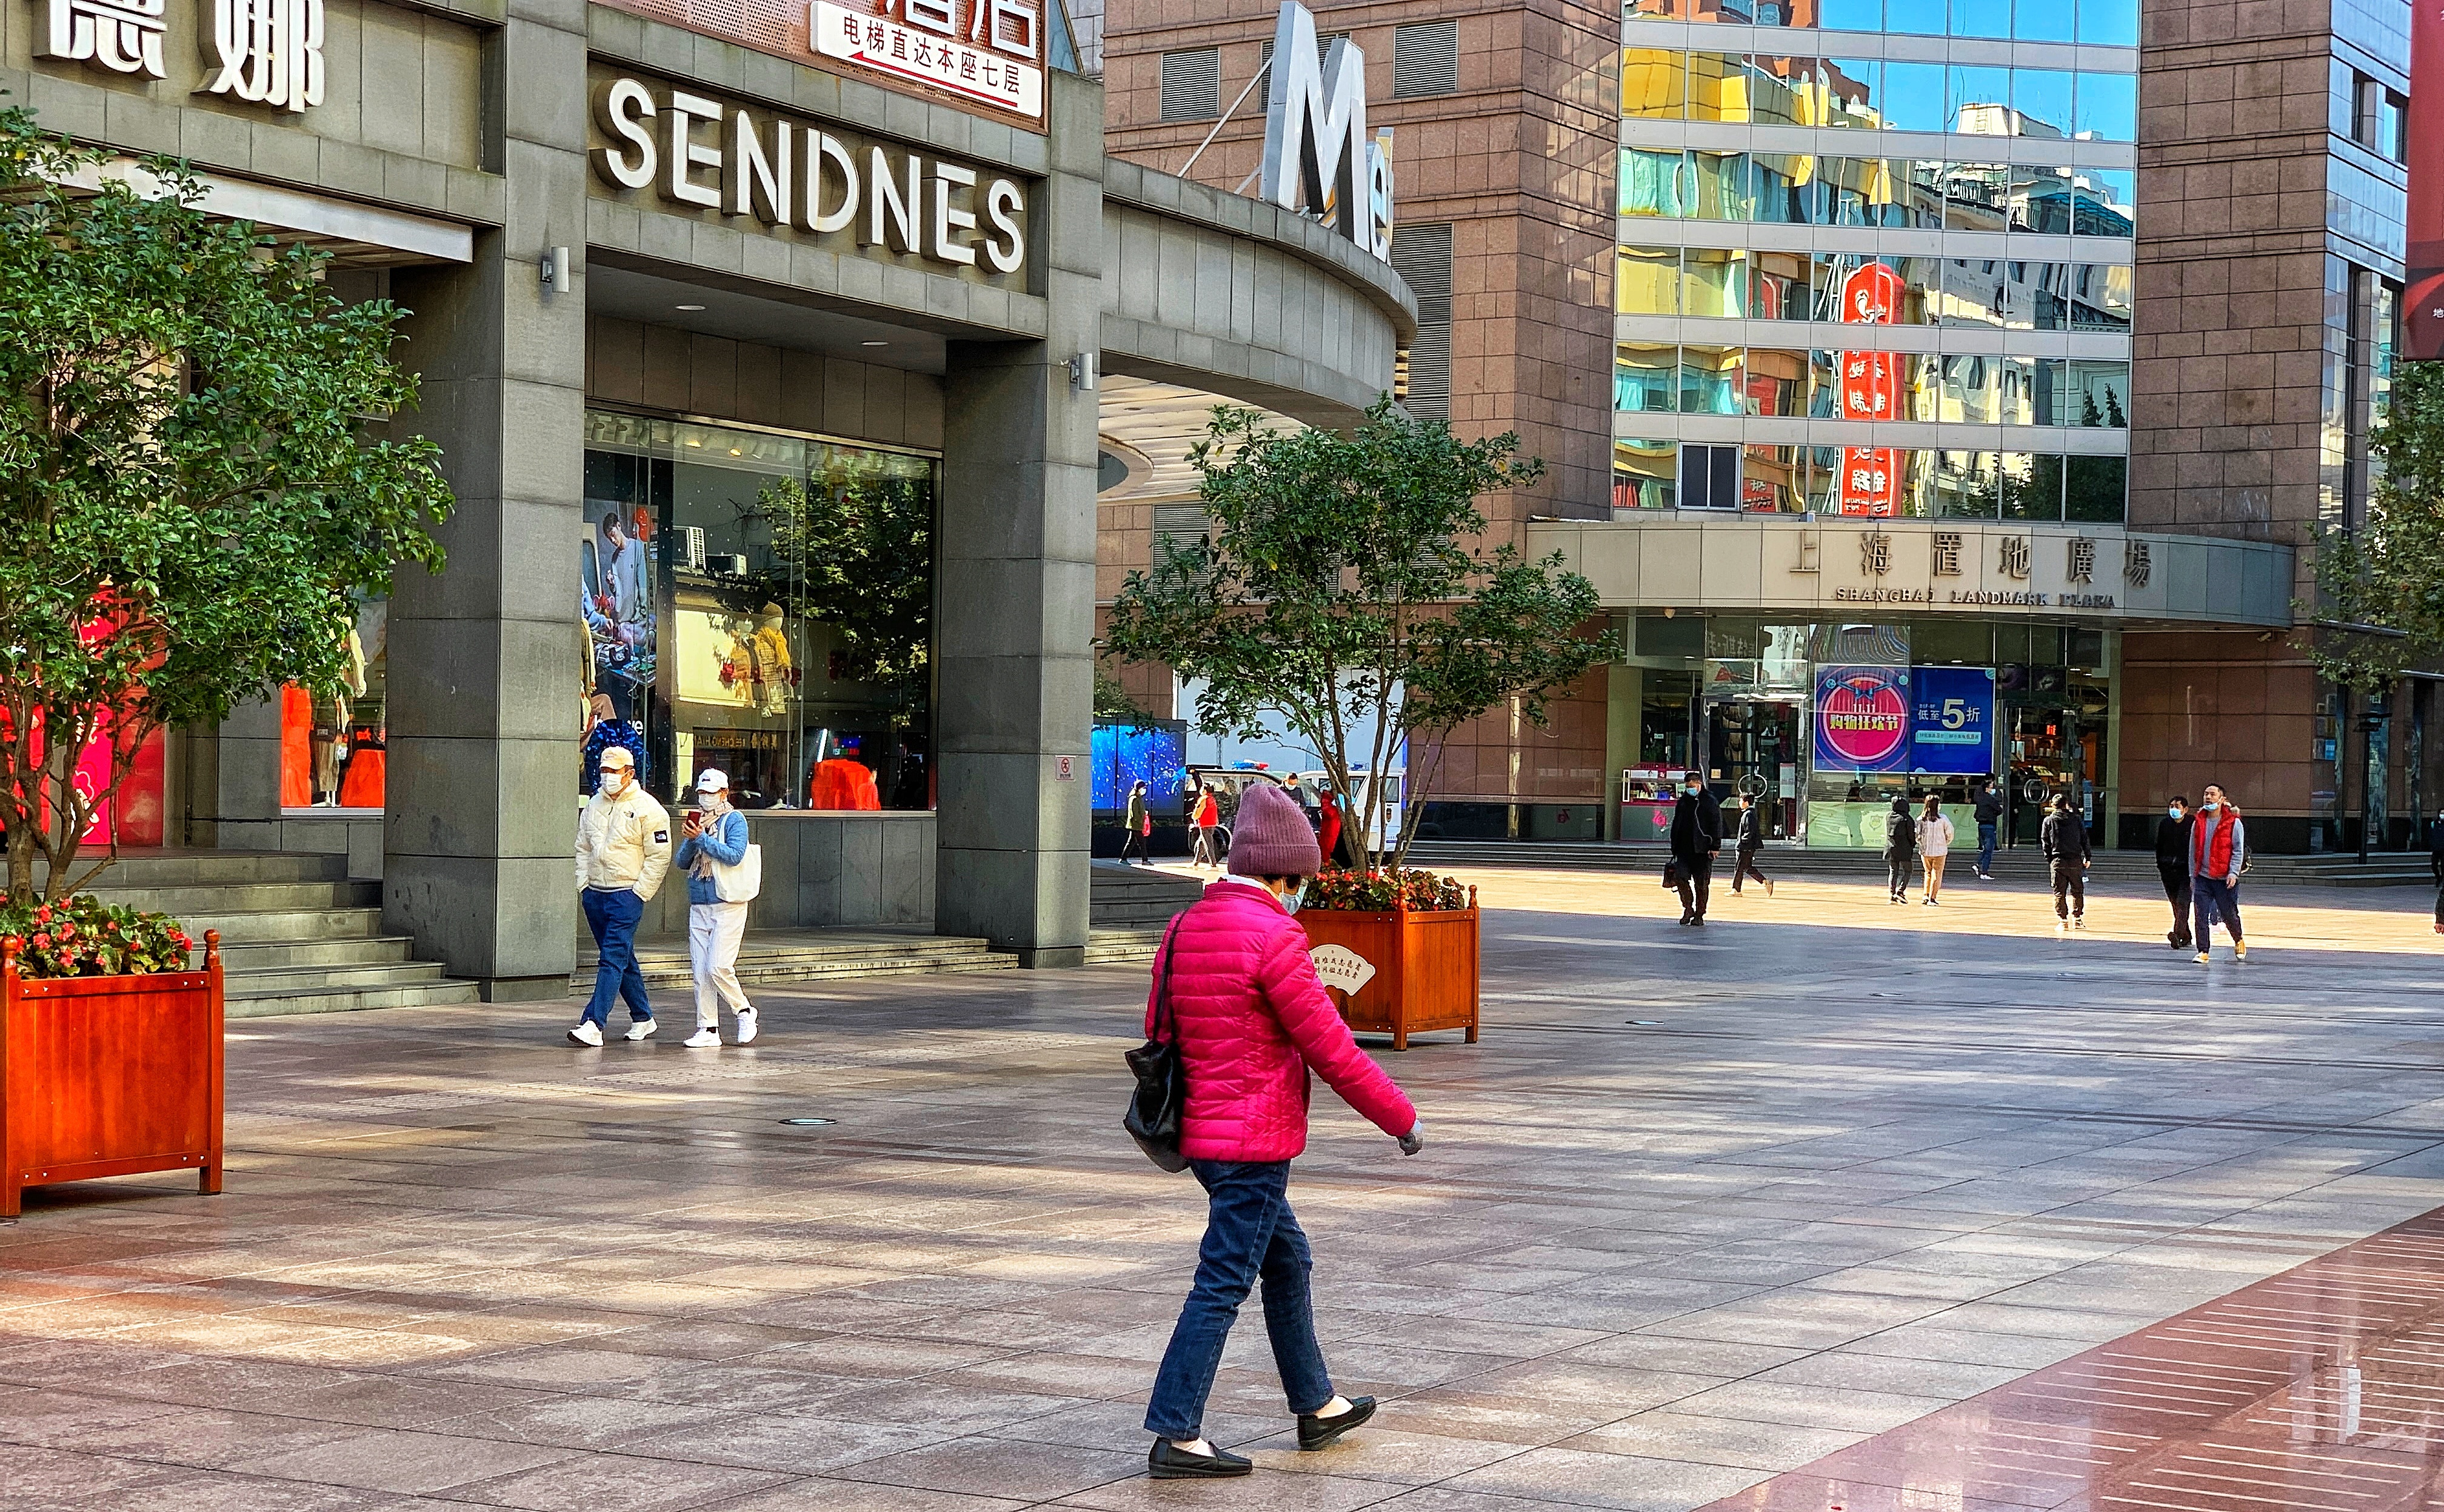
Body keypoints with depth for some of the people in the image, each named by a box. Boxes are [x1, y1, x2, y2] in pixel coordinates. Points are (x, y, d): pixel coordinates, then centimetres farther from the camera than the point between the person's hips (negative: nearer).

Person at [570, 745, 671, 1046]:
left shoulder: (647, 809, -7)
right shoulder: (595, 804, 13)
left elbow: (659, 857, -8)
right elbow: (583, 848, 21)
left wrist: (639, 894, -12)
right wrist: (583, 884, 9)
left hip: (627, 894, -7)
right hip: (595, 894, 7)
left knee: (613, 959, -12)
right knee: (624, 960, 14)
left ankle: (594, 1025, -20)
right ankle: (642, 1019, 25)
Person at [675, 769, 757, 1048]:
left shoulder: (734, 820, -2)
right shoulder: (697, 821, 15)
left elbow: (735, 855, -16)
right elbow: (682, 862, 11)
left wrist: (702, 839, -19)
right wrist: (691, 841, -8)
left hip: (727, 906, -6)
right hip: (699, 907, 6)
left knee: (718, 967, -13)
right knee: (700, 970, 2)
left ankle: (744, 1012, 8)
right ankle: (708, 1029, 6)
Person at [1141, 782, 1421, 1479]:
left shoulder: (1186, 927, 8)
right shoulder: (1272, 937, -19)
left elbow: (1159, 1032, 16)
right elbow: (1332, 1050, -16)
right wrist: (1401, 1118, -5)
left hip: (1205, 1133, 9)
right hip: (1255, 1142, -9)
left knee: (1287, 1261, 21)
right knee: (1222, 1285, -4)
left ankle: (1317, 1406, 32)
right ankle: (1176, 1436, -2)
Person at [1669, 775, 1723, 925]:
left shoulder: (1710, 802, -2)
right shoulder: (1682, 802, 13)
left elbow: (1717, 825, -5)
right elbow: (1675, 825, 20)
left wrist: (1715, 847, -12)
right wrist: (1674, 847, 16)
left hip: (1702, 850, -4)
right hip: (1683, 849, 4)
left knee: (1701, 883, 1)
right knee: (1681, 878, -10)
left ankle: (1699, 915, 9)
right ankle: (1688, 908, 6)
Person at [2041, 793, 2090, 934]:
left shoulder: (2049, 820, 3)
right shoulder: (2076, 819, 6)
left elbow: (2045, 842, 3)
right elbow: (2084, 839, 7)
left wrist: (2049, 859, 10)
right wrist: (2087, 857, 13)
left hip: (2057, 862, -1)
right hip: (2075, 861, 1)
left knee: (2059, 893, 2)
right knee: (2077, 891, 11)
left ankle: (2063, 922, -2)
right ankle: (2077, 919, 11)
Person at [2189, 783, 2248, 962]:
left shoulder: (2233, 823, -4)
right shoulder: (2198, 822, 8)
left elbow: (2239, 850, -6)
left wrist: (2233, 873, -16)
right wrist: (2192, 876, 12)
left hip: (2225, 879, -3)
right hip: (2202, 878, 3)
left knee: (2230, 915, 6)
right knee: (2201, 917, -4)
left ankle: (2238, 941, 34)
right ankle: (2203, 951, 2)